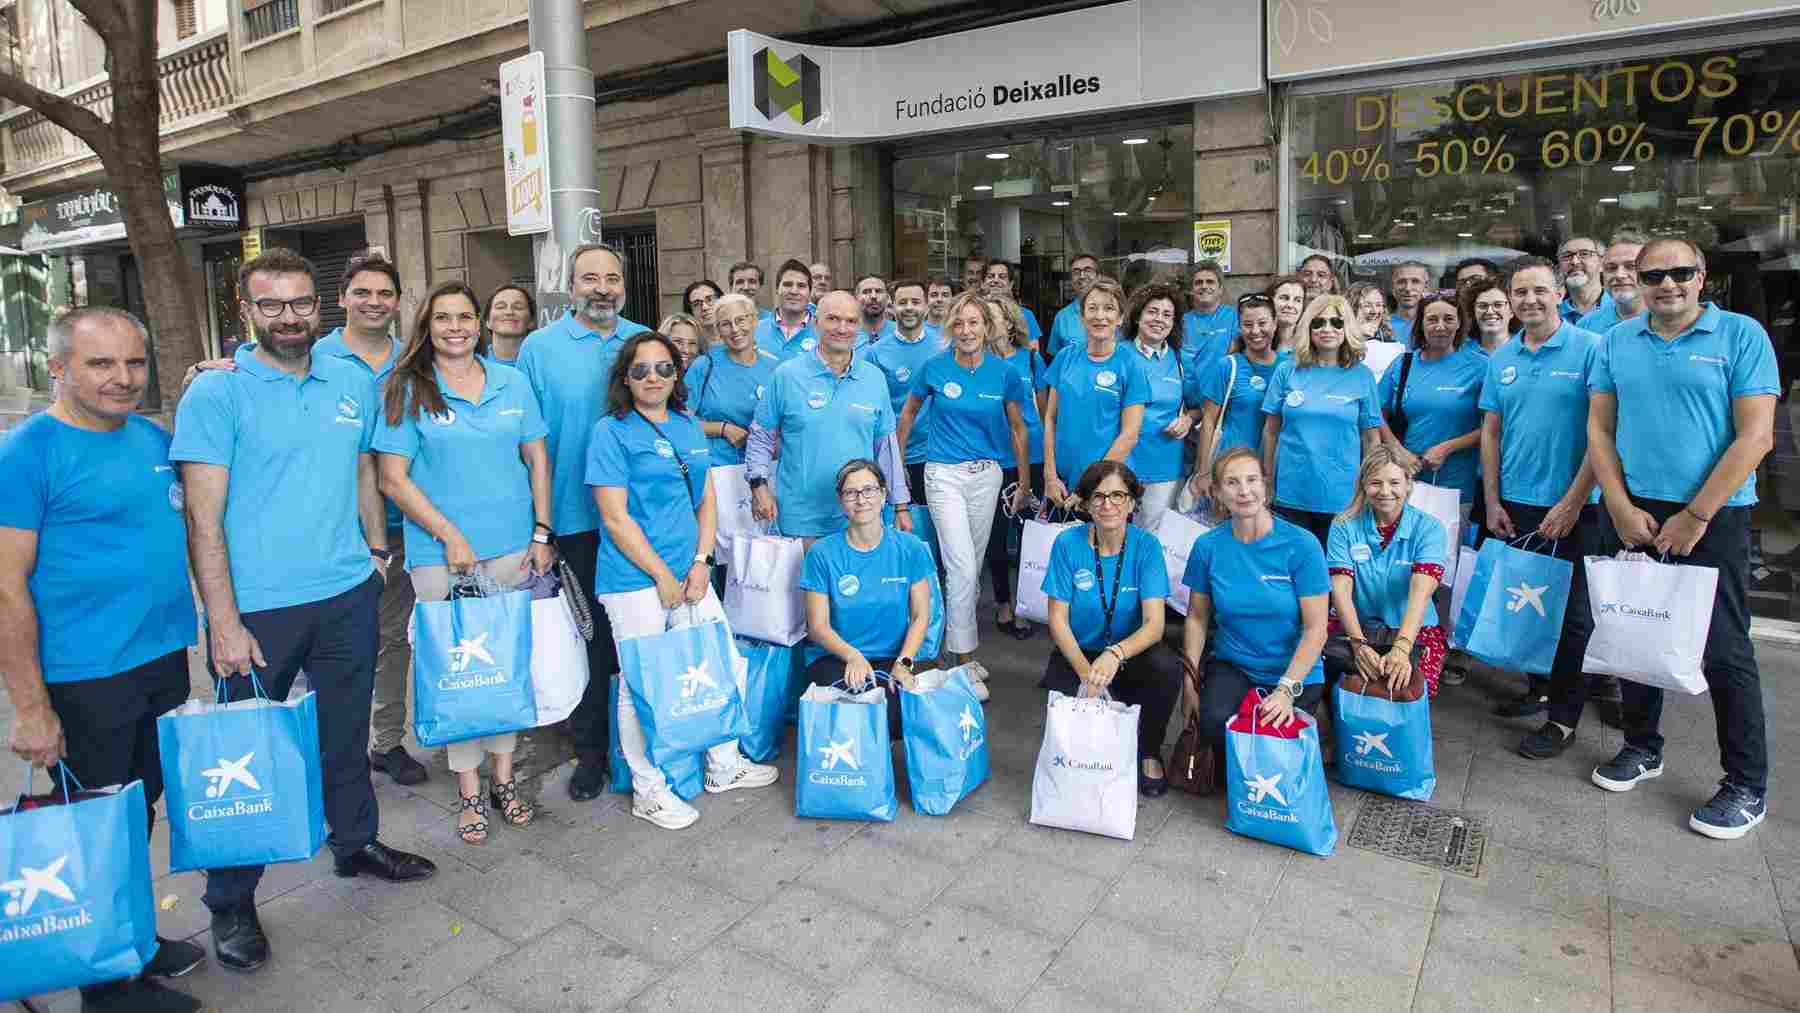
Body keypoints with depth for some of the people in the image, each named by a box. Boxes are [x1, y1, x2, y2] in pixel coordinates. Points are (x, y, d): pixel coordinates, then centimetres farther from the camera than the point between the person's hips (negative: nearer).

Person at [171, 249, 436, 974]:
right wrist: (223, 622, -15)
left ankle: (356, 843, 39)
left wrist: (377, 552, 15)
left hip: (348, 595, 4)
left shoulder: (353, 382, 6)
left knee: (346, 731, 18)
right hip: (258, 610, -4)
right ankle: (231, 903, 26)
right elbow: (203, 519, -12)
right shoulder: (217, 393, -9)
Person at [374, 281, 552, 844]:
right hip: (441, 553, -3)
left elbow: (537, 460, 9)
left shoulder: (512, 383, 7)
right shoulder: (407, 390, -2)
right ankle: (469, 790, 18)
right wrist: (450, 536, -12)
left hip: (513, 545, 3)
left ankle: (503, 776, 25)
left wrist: (542, 532, 2)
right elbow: (393, 479, -5)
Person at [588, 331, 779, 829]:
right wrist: (663, 576, -13)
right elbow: (616, 517, -13)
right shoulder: (611, 432, -8)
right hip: (634, 579, -6)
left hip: (690, 574, 6)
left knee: (722, 665, 12)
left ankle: (724, 767, 31)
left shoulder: (689, 426, 11)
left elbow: (707, 500, 12)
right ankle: (648, 791, 22)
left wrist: (701, 562, -2)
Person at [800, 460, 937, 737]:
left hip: (892, 659, 0)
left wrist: (903, 663, -13)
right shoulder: (822, 553, -1)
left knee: (889, 713, -31)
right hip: (836, 660, 0)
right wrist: (853, 656, -20)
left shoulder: (910, 548, 2)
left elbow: (920, 616, 3)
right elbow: (818, 626, -2)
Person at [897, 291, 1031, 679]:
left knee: (973, 564, 12)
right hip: (944, 473, -2)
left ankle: (958, 622, 32)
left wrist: (1025, 482, 10)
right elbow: (908, 413, 10)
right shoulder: (934, 368, -5)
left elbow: (1018, 429, 8)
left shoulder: (1004, 372, -2)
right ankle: (964, 658, 0)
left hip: (987, 474, 3)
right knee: (962, 567, -9)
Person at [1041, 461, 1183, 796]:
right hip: (1078, 652, 0)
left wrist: (1115, 655, -40)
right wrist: (1086, 673, -26)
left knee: (1167, 666, -31)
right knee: (1060, 689, -31)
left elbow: (1154, 625, -20)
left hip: (1131, 653, 0)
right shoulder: (1067, 543, -12)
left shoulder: (1146, 545, -12)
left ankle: (1149, 752, -2)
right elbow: (1058, 620, -10)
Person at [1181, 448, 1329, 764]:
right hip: (1233, 666, 1)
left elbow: (1315, 628, -11)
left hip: (1296, 671, -1)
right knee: (1216, 722, -28)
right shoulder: (1207, 546, -5)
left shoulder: (1301, 545, -13)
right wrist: (1190, 682, -3)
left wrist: (1286, 690, -19)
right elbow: (1197, 617, 4)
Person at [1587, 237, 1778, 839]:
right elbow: (1600, 429, 6)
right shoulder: (1617, 342, 6)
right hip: (1634, 513, 4)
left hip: (1713, 516, -3)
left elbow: (1755, 436, -9)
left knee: (1725, 649, 0)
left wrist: (1694, 517, -14)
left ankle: (1747, 786, 14)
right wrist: (1622, 508, -6)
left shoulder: (1742, 335, -4)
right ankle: (1642, 746, 29)